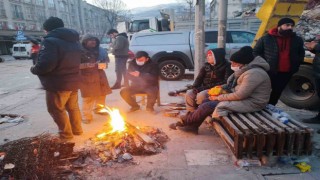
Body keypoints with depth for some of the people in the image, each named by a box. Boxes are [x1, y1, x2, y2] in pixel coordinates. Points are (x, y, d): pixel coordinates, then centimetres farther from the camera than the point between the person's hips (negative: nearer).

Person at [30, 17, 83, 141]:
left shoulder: (50, 41, -16)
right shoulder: (74, 41, 12)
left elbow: (46, 64, -27)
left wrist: (34, 69, -8)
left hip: (58, 83, -8)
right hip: (73, 81, 9)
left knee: (56, 110, 7)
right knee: (73, 107, 20)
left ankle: (66, 134, 15)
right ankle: (77, 129, 32)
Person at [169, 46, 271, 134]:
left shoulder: (253, 74, -24)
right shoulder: (245, 69, 6)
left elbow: (240, 95, -25)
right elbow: (233, 85, 17)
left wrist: (219, 97, -15)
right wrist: (220, 88, 0)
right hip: (243, 96, 10)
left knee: (208, 106, -15)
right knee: (208, 102, -1)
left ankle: (185, 121, 3)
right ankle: (192, 125, 6)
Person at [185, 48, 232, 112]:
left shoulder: (226, 66, -2)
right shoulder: (206, 66, 14)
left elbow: (226, 82, -11)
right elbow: (199, 78, 11)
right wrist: (195, 87, -12)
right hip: (204, 88, 6)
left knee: (201, 95, -34)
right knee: (189, 94, -20)